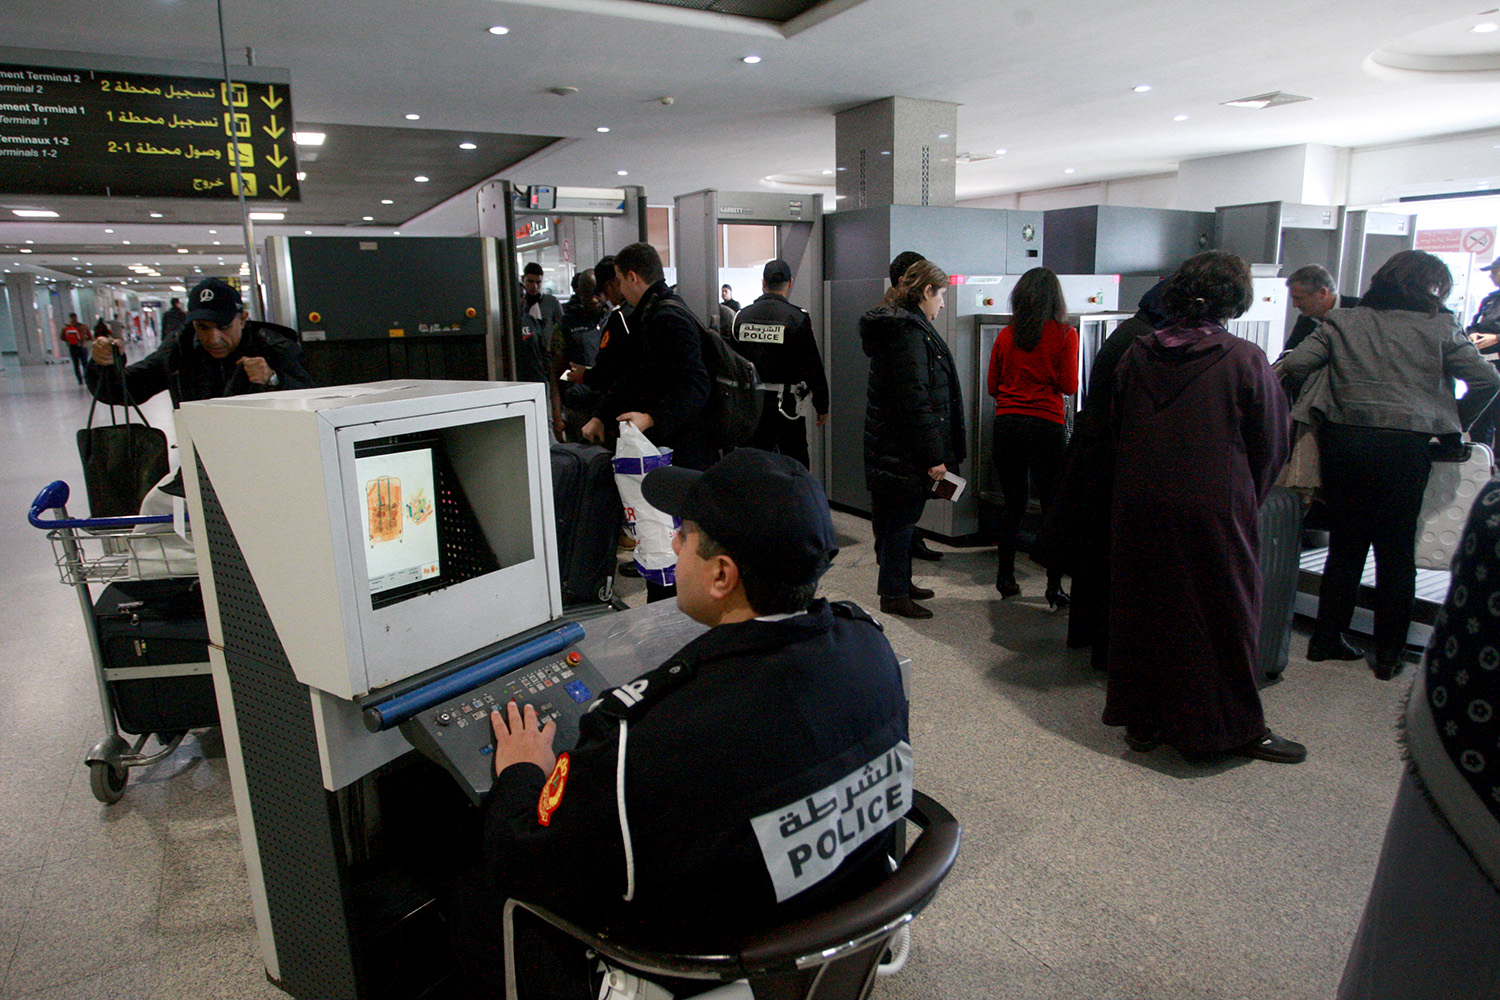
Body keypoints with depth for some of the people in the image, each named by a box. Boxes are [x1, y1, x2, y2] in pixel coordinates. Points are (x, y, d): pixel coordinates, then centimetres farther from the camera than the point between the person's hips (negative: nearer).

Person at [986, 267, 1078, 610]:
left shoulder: (1005, 336, 5)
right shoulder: (1064, 335, -3)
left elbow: (992, 386, 9)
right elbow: (1069, 386, -4)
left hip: (1006, 425, 3)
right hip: (1046, 426, -3)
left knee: (1013, 505, 13)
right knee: (1054, 506, 5)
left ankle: (1005, 578, 20)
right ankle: (1054, 586, 4)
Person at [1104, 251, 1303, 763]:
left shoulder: (1137, 354, 1)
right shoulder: (1245, 360, -8)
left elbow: (1115, 432, 8)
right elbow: (1270, 447, -1)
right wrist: (1247, 501, 15)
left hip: (1139, 509, 4)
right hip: (1214, 511, -3)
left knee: (1144, 607, 14)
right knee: (1223, 614, 10)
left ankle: (1142, 720, 25)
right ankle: (1237, 727, 23)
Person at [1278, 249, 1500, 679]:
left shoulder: (1341, 321, 6)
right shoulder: (1439, 328, 2)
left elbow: (1294, 365, -4)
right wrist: (1457, 425, 14)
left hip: (1342, 440, 2)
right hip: (1406, 445, -2)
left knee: (1345, 544, 13)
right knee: (1396, 550, 9)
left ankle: (1327, 638, 19)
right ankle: (1388, 653, 17)